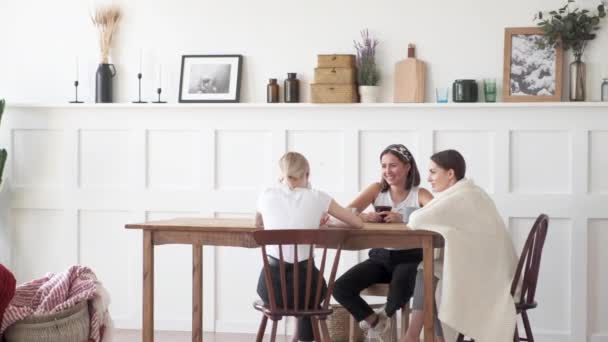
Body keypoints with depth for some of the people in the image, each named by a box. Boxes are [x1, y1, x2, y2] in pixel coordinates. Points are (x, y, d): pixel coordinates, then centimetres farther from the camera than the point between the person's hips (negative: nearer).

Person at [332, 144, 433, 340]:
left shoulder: (420, 194, -1)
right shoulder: (377, 189, 7)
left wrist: (404, 219, -33)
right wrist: (362, 217, -28)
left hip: (409, 258, -3)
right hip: (380, 257, 3)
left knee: (399, 290, -36)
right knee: (341, 288, -20)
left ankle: (385, 315, 5)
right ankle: (376, 322, 10)